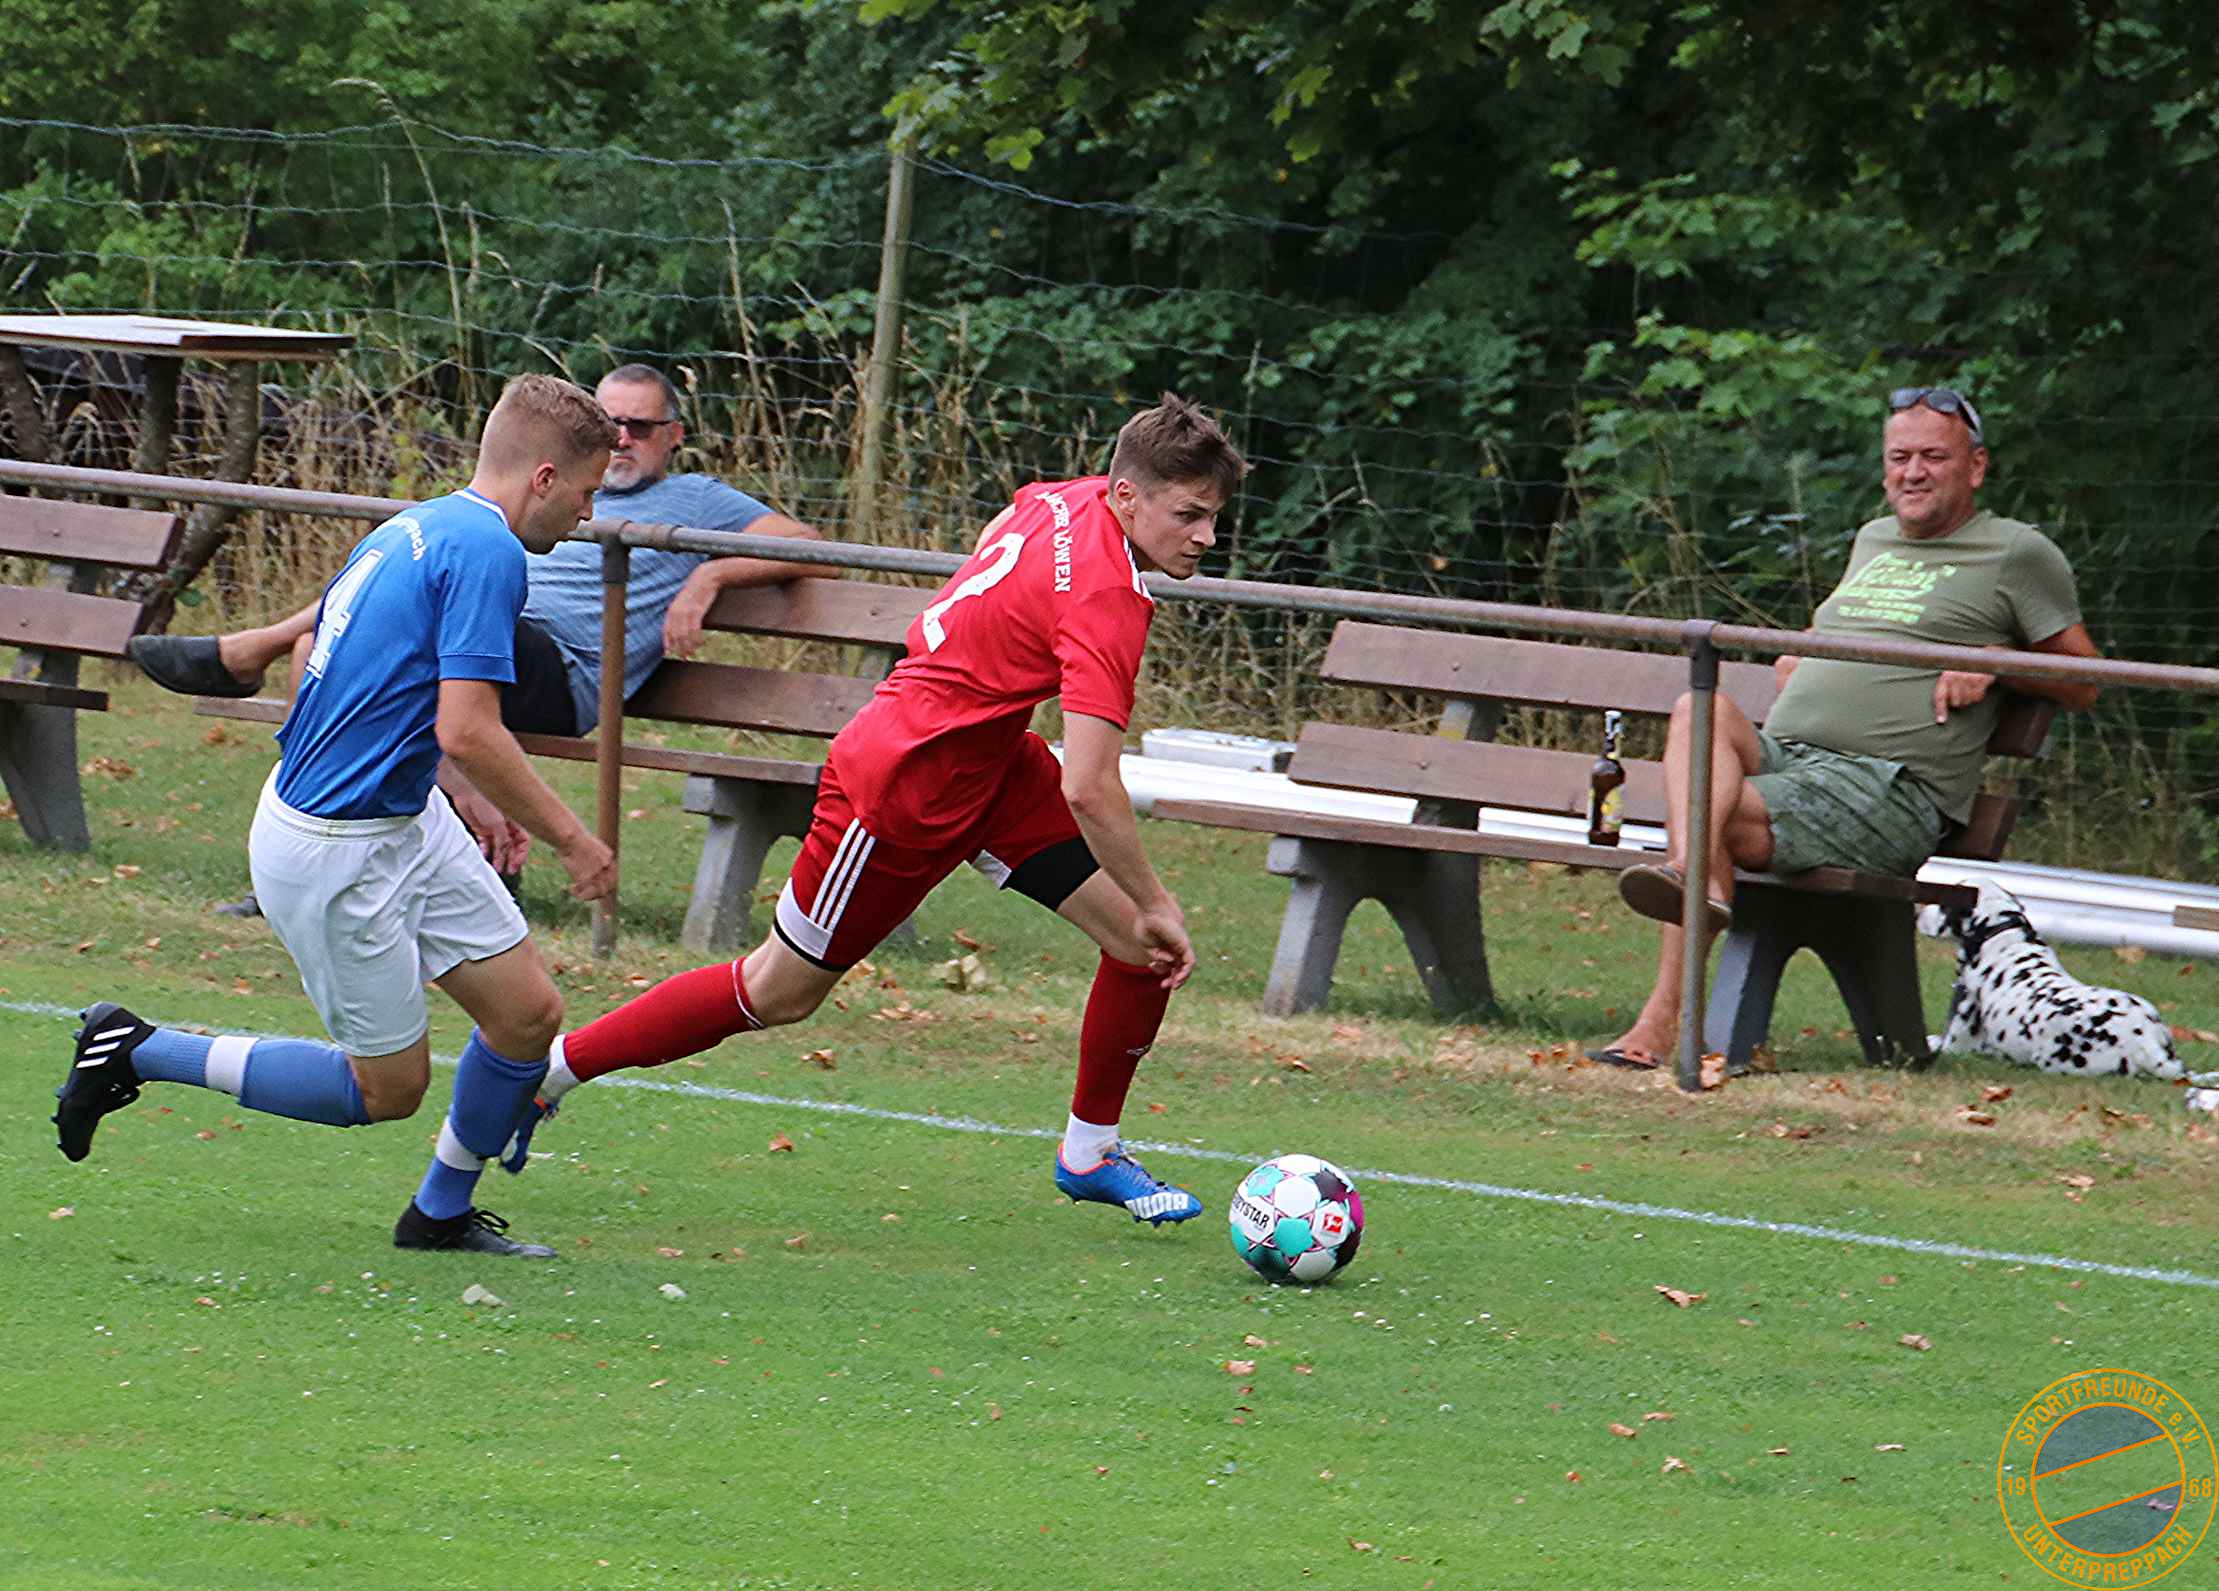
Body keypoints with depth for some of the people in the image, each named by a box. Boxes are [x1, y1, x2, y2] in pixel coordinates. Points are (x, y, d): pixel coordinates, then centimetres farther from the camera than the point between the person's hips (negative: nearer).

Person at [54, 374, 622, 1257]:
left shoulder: (408, 529, 8)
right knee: (388, 1088, 4)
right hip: (337, 855, -9)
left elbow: (311, 647, 20)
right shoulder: (488, 552, -20)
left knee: (528, 1011, 8)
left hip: (404, 820, 9)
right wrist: (570, 838, -15)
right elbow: (467, 731, -27)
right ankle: (139, 1053, 10)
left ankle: (441, 1215, 25)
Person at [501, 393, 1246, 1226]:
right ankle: (550, 1068, 24)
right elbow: (1089, 790, -34)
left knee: (1142, 943, 0)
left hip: (991, 764, 9)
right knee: (778, 993, 7)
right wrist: (1156, 905, -24)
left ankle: (1090, 1153, 19)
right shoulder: (1104, 602, -32)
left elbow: (995, 536, 17)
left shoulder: (1081, 497, -7)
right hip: (899, 790, -9)